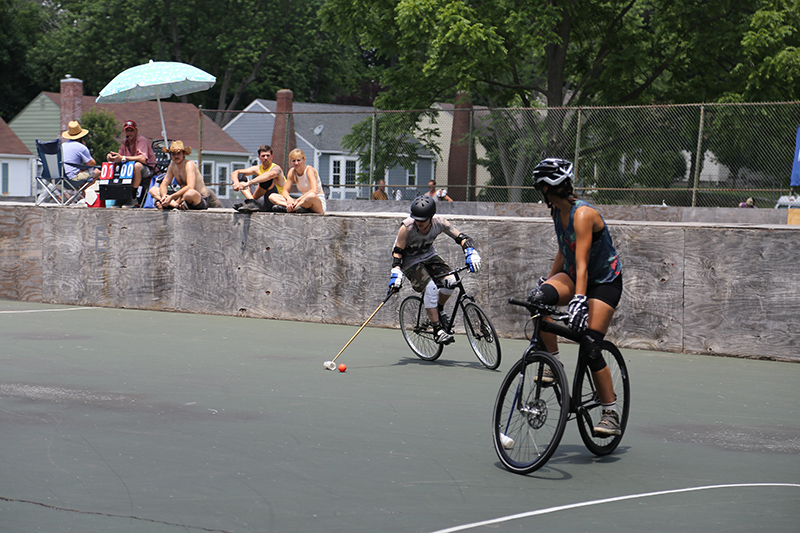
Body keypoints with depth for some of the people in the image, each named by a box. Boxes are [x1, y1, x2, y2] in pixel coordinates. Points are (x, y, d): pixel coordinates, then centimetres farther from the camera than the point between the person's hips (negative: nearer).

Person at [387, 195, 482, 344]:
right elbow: (398, 252, -18)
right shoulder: (406, 227, -29)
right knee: (430, 288, -28)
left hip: (429, 256, 4)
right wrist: (396, 274, -28)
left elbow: (462, 238, -15)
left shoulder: (439, 222, -22)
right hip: (410, 261, -4)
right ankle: (437, 330, -18)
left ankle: (439, 310, 9)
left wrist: (471, 253, -31)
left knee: (450, 281, -21)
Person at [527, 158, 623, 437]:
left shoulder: (583, 214, -25)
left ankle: (611, 414, -5)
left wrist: (579, 301, -41)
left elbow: (582, 264, -33)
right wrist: (547, 280, 18)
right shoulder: (557, 210, 2)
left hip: (605, 281, -7)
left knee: (589, 349, -18)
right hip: (573, 276, 7)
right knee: (538, 297, -26)